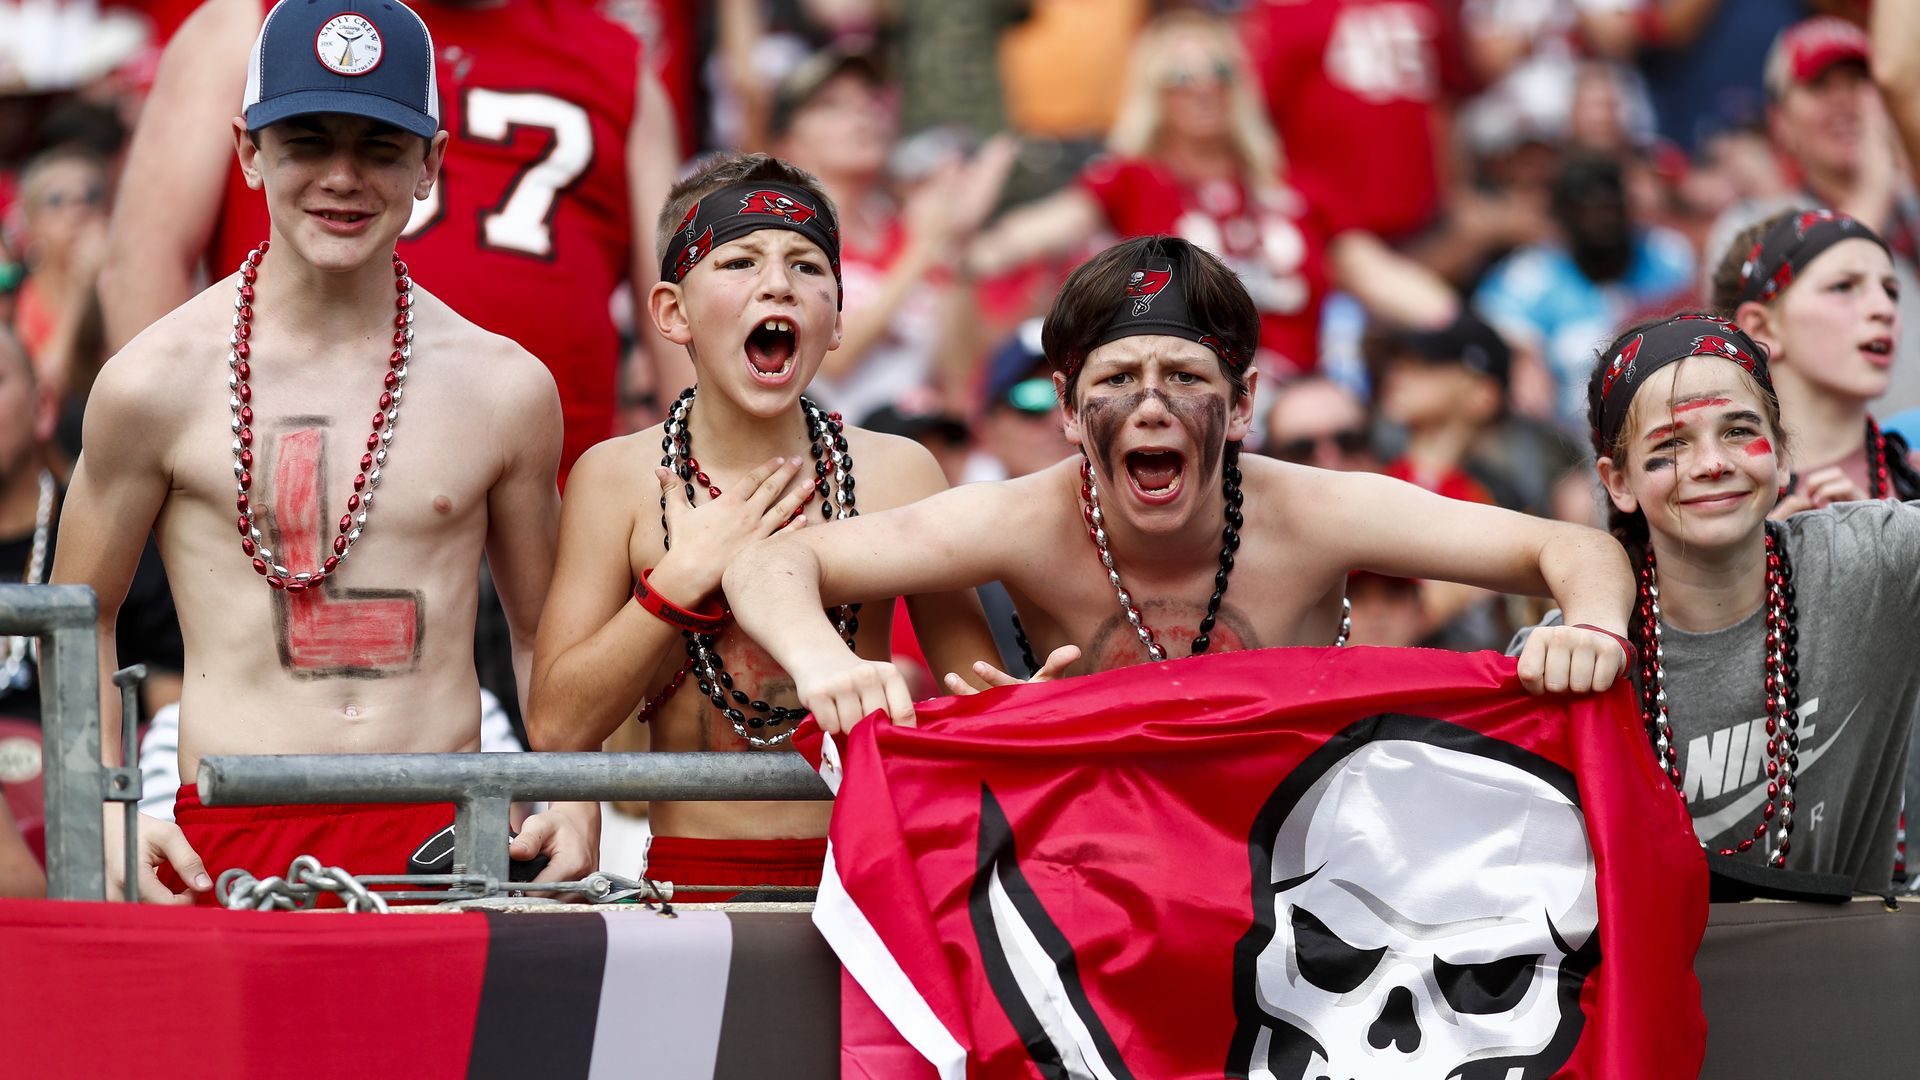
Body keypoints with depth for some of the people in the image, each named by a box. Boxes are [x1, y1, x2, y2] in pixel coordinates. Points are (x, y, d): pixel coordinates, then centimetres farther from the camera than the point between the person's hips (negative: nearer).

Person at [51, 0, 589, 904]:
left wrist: (572, 806, 3)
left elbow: (545, 634, 18)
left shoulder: (505, 389, 8)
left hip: (443, 838, 1)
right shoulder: (156, 381, 2)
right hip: (226, 846, -1)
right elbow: (79, 617, 11)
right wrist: (105, 818, -1)